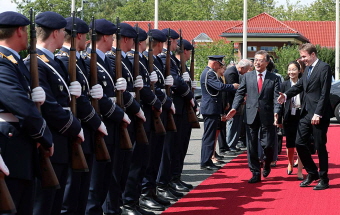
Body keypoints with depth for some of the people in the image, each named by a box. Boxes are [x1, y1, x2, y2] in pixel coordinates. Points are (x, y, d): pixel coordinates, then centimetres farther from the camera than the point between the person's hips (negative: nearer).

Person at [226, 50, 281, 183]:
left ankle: (267, 164, 31)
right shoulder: (247, 77, 9)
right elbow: (240, 93, 7)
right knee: (252, 146, 3)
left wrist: (276, 112, -19)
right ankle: (256, 173, 13)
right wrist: (234, 108, -7)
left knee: (267, 144, -1)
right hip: (251, 115, 2)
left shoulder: (274, 78, 3)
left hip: (267, 116, -2)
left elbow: (276, 97, -3)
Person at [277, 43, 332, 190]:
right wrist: (286, 95, -5)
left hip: (318, 115, -8)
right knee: (300, 143, 7)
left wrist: (318, 114, -20)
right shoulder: (307, 69, 15)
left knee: (320, 146, 0)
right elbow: (299, 86, 14)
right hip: (306, 113, 8)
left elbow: (324, 93, -15)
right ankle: (312, 173, 22)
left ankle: (324, 179, 12)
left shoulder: (324, 68, -10)